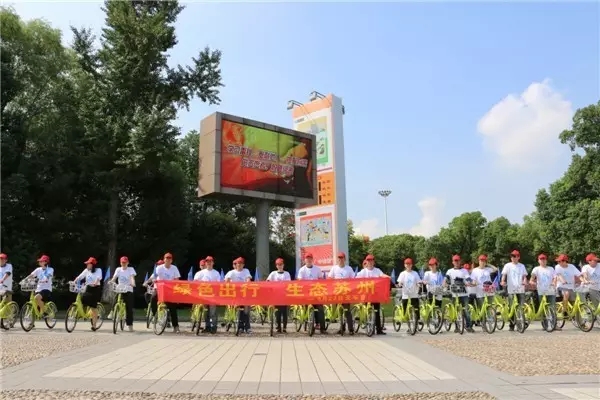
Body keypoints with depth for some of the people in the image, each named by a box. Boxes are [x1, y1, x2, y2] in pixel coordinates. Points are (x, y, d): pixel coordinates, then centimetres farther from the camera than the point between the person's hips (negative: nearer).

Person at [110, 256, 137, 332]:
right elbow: (114, 278, -2)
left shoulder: (131, 269, 0)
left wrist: (133, 283, -37)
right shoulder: (118, 270, 8)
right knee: (115, 304, -14)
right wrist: (110, 282, -25)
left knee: (129, 308, -3)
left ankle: (130, 325, 4)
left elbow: (132, 277, -17)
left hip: (128, 290, -2)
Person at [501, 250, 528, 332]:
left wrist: (525, 281, -12)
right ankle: (511, 325, 10)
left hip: (520, 289, 2)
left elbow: (524, 276, 9)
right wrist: (503, 281, -23)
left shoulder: (522, 266, 13)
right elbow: (504, 274, -4)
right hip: (511, 289, -2)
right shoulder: (508, 265, 5)